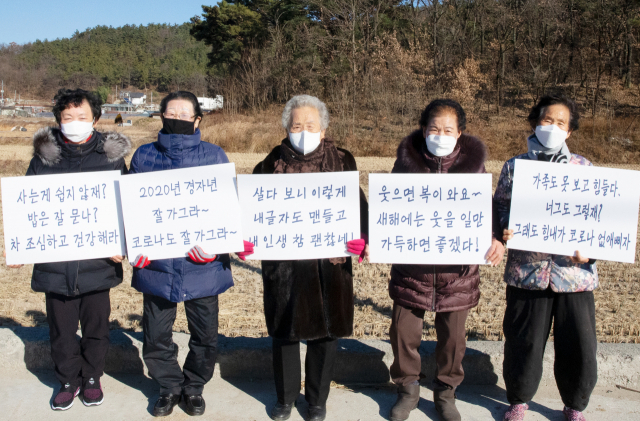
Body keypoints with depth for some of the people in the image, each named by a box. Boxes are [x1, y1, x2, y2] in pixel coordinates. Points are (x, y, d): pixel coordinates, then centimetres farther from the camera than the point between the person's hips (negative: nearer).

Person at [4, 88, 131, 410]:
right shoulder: (43, 158, 1)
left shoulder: (111, 157, -1)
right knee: (61, 329, 13)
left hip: (97, 264, -1)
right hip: (55, 265, 1)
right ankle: (68, 380, 34)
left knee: (96, 327, 13)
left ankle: (92, 377, 35)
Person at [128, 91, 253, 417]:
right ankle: (169, 387, 36)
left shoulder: (214, 156, 1)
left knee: (205, 335, 11)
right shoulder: (144, 156, 5)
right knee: (155, 336, 11)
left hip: (202, 265, -1)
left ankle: (194, 387, 35)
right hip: (157, 264, 1)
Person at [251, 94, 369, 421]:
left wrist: (362, 238, -19)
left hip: (329, 263, 0)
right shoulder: (271, 165, 2)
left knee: (325, 334, 11)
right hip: (283, 264, 0)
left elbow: (357, 206, 0)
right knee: (283, 332, 13)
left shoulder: (341, 162, 1)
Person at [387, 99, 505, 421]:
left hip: (457, 266, 0)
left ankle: (445, 391, 37)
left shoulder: (472, 160, -5)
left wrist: (494, 239, -16)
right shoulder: (408, 159, -5)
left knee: (452, 334, 12)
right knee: (403, 330, 7)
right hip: (411, 264, 0)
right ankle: (408, 389, 32)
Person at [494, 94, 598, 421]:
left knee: (579, 345, 6)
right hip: (527, 270, -1)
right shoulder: (515, 166, 4)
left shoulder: (583, 167, 6)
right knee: (523, 341, 9)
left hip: (574, 270, 1)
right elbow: (499, 209, 6)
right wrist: (504, 231, -15)